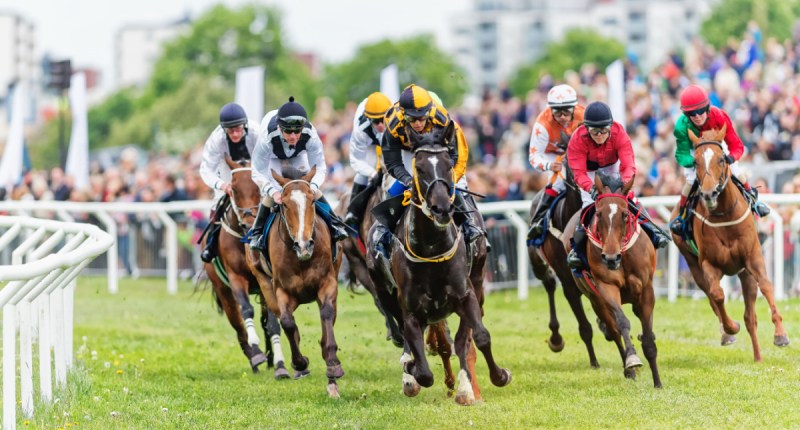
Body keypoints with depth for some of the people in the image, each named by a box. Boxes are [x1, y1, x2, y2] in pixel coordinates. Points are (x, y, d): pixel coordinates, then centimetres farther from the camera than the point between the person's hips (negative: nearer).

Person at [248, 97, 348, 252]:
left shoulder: (310, 135, -40)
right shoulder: (267, 138, -45)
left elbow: (319, 168, -29)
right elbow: (258, 173, -35)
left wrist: (312, 187, -49)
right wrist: (273, 191, -51)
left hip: (298, 157, 2)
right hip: (273, 157, -2)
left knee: (313, 190, -9)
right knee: (270, 195, -17)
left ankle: (334, 224, 9)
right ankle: (257, 232, 3)